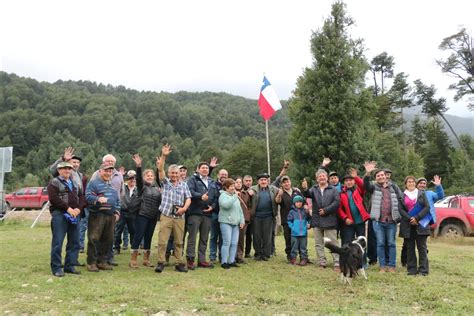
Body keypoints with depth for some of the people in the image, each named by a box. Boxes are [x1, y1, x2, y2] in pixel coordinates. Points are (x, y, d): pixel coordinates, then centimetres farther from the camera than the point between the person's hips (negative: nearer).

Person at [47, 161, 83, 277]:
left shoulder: (74, 183, 22)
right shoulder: (54, 183, 2)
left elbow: (80, 196, 17)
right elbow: (53, 198, -11)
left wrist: (78, 208, -2)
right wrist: (68, 208, -15)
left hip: (74, 214, 6)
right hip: (59, 214, -6)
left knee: (74, 242, 7)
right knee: (57, 242, -6)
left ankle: (70, 266, 15)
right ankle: (56, 268, 0)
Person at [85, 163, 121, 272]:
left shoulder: (112, 185, 22)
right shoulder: (93, 183, -1)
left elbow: (117, 200, 25)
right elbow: (88, 196, -13)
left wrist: (117, 213, 15)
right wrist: (98, 199, -31)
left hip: (110, 216, 7)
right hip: (97, 215, -7)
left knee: (108, 240, 9)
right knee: (94, 239, -6)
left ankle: (102, 261, 19)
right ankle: (91, 262, 2)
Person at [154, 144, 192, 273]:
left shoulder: (184, 184, 13)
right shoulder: (165, 182, 7)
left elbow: (188, 198, 7)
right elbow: (160, 169, -8)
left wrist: (184, 208, -12)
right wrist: (163, 156, -22)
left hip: (179, 217, 2)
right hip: (166, 216, -2)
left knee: (179, 241, 8)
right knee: (162, 241, -4)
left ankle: (179, 263, 15)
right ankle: (160, 262, 5)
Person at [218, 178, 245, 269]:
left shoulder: (236, 196, 18)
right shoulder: (223, 195, -5)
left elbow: (240, 209, 20)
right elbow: (226, 205, -25)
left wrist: (242, 220, 11)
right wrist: (235, 197, -21)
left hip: (235, 223, 7)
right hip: (226, 222, -7)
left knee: (234, 243, 4)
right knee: (227, 242, -9)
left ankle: (232, 261, 12)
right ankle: (224, 262, -3)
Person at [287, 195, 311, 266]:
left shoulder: (305, 211, 4)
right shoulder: (292, 212, 0)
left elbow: (309, 219, 13)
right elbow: (289, 220, 3)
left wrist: (308, 224, -2)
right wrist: (292, 227, -7)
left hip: (304, 233, 1)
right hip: (295, 233, -1)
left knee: (303, 247, 7)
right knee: (294, 246, 6)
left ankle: (303, 258, 13)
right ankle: (293, 258, 14)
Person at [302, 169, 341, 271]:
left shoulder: (333, 189, 4)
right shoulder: (314, 189, 10)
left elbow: (337, 202, -6)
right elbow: (307, 194, -11)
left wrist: (326, 210, -13)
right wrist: (305, 189, -34)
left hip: (330, 220, -3)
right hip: (317, 220, 3)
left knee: (333, 243, -1)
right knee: (319, 244, 8)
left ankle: (337, 263, 2)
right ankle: (322, 263, 15)